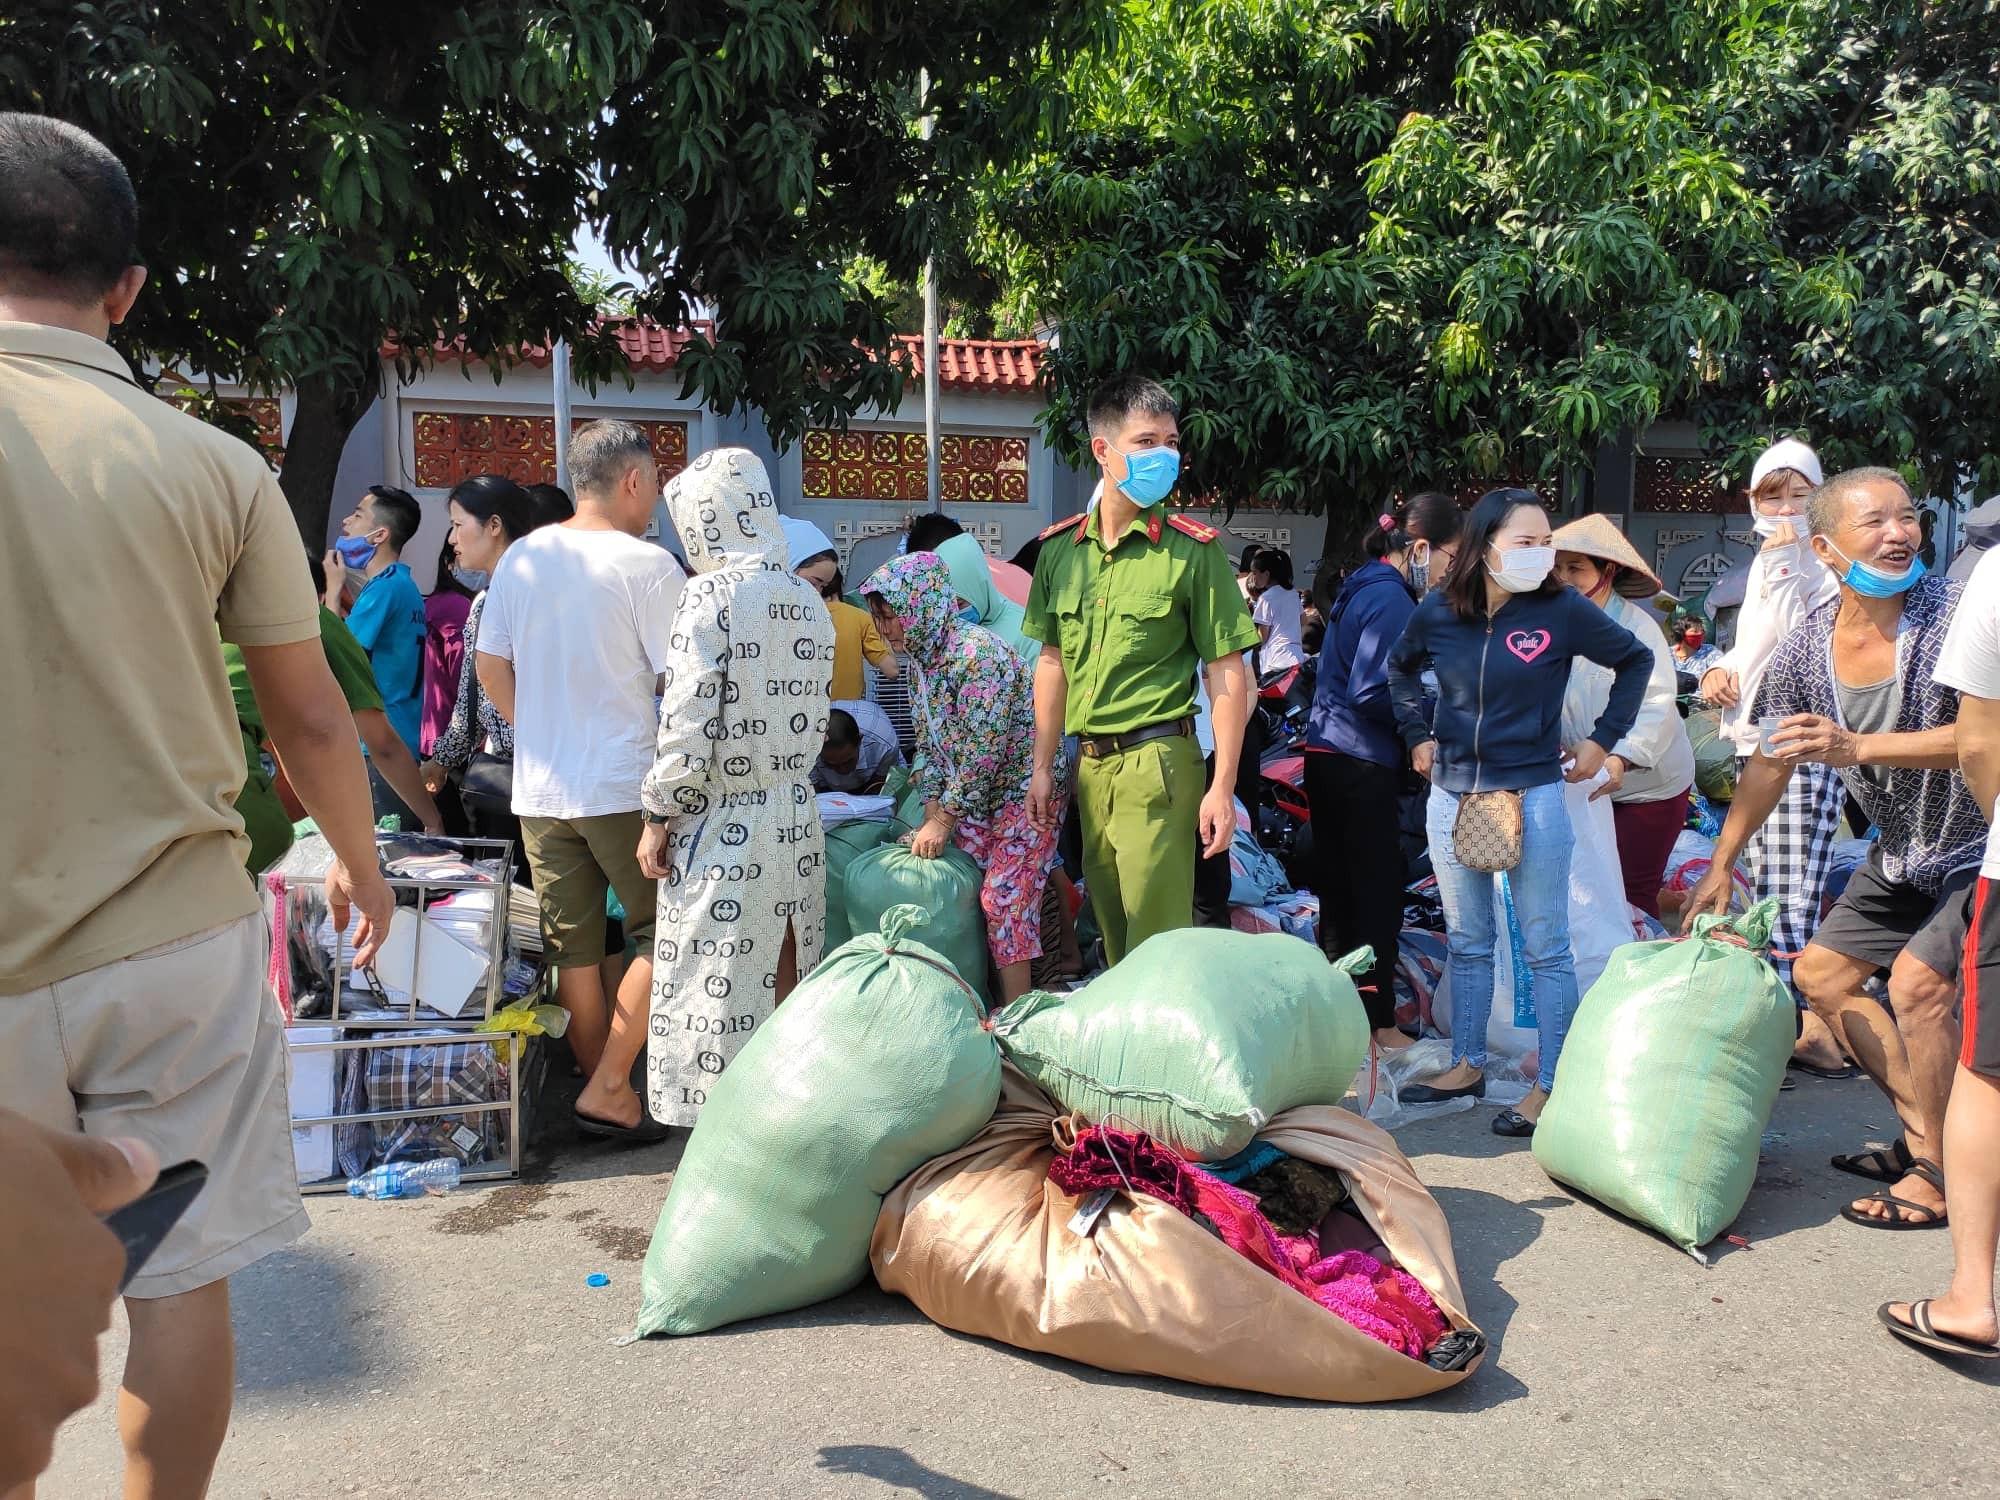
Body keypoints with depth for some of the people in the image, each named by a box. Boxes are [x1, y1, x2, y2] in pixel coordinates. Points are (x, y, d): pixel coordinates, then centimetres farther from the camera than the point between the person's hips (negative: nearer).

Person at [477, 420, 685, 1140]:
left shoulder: (521, 557, 6)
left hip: (539, 790, 6)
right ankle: (607, 1091, 5)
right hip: (625, 786, -6)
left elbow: (488, 663, 12)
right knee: (660, 934, 8)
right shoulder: (646, 564, -12)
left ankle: (610, 1096, 21)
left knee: (574, 950, 11)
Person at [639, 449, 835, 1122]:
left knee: (717, 990, 3)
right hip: (796, 815, 7)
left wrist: (658, 817, -7)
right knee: (785, 988, 15)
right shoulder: (809, 600, 6)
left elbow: (687, 724, -16)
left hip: (723, 822, -7)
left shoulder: (713, 595, -13)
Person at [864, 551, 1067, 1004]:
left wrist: (943, 819, -19)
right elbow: (931, 745, 9)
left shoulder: (976, 653, -25)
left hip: (1025, 790, -8)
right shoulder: (920, 660, 4)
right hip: (973, 793, 8)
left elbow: (984, 750, -26)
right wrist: (931, 813, 0)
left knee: (1006, 898, -9)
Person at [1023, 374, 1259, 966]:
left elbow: (1227, 673, -6)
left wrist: (1222, 787, -11)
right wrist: (1043, 768, 13)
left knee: (1156, 943, -3)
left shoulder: (1191, 550, -6)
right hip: (1090, 766, 5)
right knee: (1112, 932, 15)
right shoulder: (1060, 548, 7)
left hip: (1157, 762, -5)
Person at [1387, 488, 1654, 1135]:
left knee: (1546, 947, 2)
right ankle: (1466, 1065, 26)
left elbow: (1635, 659, 6)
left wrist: (1603, 740, 2)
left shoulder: (1563, 610, -8)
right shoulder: (1437, 612, -1)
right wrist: (1416, 735, 12)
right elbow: (1400, 667, 20)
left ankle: (1550, 1087, 10)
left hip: (1533, 795, -3)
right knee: (1466, 942, 14)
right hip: (1453, 794, 4)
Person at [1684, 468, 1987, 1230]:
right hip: (1904, 852, 7)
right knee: (1820, 974, 8)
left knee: (1918, 980, -21)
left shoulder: (1954, 612, -23)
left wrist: (1856, 747, -40)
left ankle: (1941, 1172, -2)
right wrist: (1721, 865, 7)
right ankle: (1925, 1131, 23)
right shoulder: (1807, 648, -7)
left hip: (1979, 847, -7)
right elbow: (1770, 762, 3)